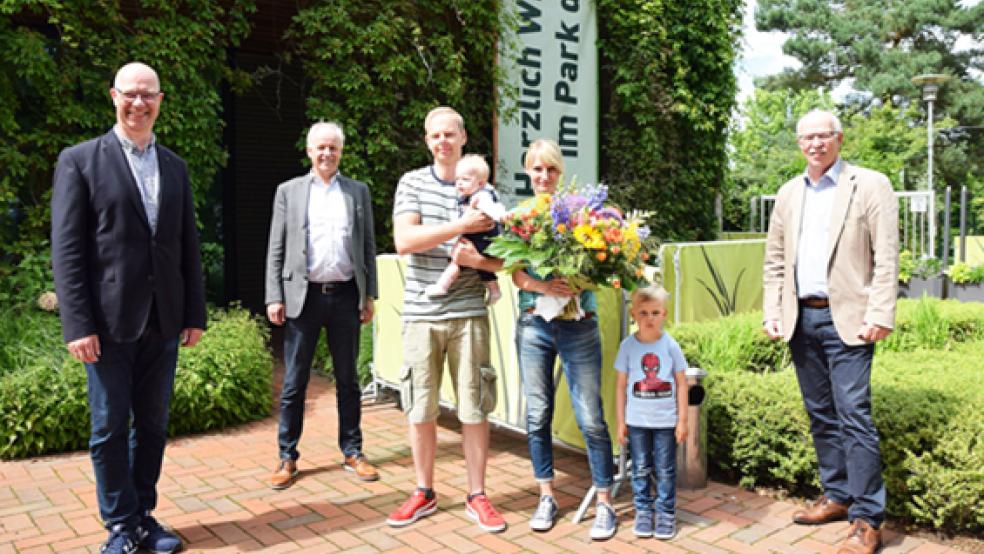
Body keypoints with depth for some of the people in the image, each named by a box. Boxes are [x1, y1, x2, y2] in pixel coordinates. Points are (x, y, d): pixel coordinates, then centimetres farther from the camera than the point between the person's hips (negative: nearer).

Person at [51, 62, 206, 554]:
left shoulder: (175, 167, 12)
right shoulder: (80, 160, -1)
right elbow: (66, 250, -6)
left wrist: (195, 314, 7)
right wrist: (77, 325, -12)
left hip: (163, 323, 4)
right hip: (110, 322, -4)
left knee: (153, 425, 12)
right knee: (110, 428, 6)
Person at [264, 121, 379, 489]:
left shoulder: (358, 191, 10)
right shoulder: (289, 191, 7)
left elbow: (368, 246, 9)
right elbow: (276, 249, 4)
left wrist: (369, 295, 3)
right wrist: (274, 297, -4)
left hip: (345, 295, 1)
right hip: (303, 295, -1)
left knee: (348, 379, 9)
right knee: (294, 382, 4)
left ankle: (352, 453, 20)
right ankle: (287, 457, 16)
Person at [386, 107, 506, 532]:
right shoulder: (412, 183, 4)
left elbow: (502, 259, 6)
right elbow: (404, 241, -12)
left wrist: (476, 259, -15)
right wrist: (461, 225, -18)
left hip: (468, 313, 0)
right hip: (421, 313, 0)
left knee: (474, 409, 4)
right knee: (420, 410, 8)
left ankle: (477, 496, 20)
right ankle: (424, 493, 25)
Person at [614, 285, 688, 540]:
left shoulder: (670, 345, -6)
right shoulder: (628, 345, -5)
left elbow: (681, 383, 0)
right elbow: (620, 385, 1)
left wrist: (682, 420, -1)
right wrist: (621, 421, 1)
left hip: (666, 421, -1)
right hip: (637, 421, 1)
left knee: (665, 470, 8)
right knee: (641, 469, 11)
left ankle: (666, 514, 21)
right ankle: (643, 512, 23)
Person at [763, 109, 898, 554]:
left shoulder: (870, 185, -2)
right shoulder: (789, 193, 13)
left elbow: (886, 258, -7)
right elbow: (774, 260, 14)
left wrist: (880, 315, -15)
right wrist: (772, 313, 6)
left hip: (846, 319, -5)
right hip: (801, 318, 5)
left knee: (854, 416, -6)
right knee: (821, 415, 13)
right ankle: (837, 496, 27)